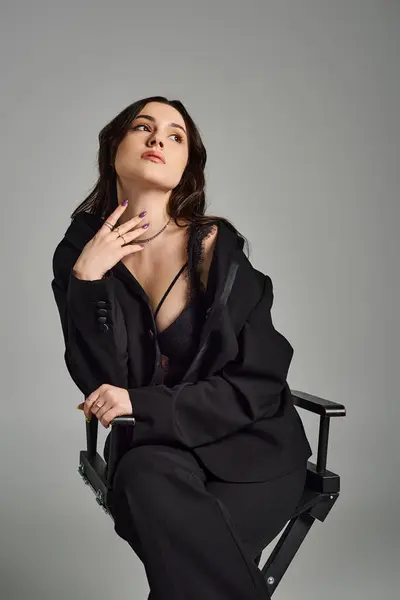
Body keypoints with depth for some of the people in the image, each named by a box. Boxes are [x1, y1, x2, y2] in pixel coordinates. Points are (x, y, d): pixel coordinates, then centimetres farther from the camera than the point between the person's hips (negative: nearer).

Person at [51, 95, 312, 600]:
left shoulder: (217, 247, -11)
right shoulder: (78, 253, -3)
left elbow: (259, 386, -11)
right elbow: (99, 383, -9)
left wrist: (142, 403, -18)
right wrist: (86, 279, -19)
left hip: (249, 447, -2)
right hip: (154, 446, 2)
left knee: (181, 547, -28)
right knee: (146, 480, -30)